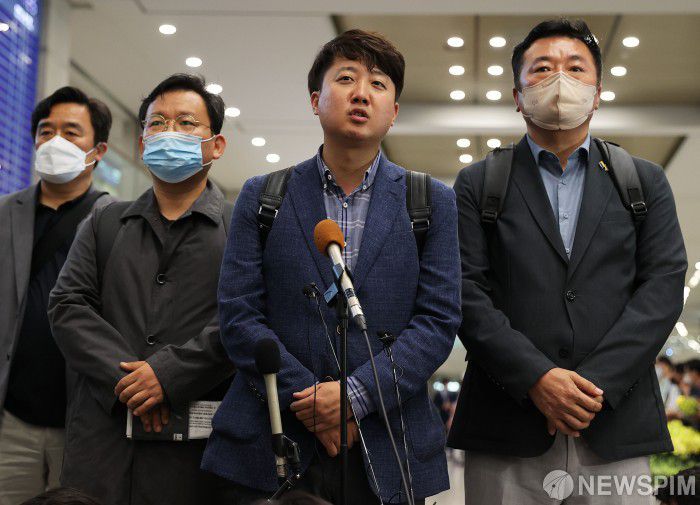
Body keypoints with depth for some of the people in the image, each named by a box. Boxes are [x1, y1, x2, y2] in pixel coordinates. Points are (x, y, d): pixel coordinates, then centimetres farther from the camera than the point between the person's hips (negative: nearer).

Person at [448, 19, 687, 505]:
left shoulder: (646, 182, 13)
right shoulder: (478, 184, 9)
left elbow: (663, 286, 2)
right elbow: (466, 291, -1)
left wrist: (596, 384, -10)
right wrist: (536, 378, -13)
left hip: (616, 426, 1)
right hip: (507, 431, -1)